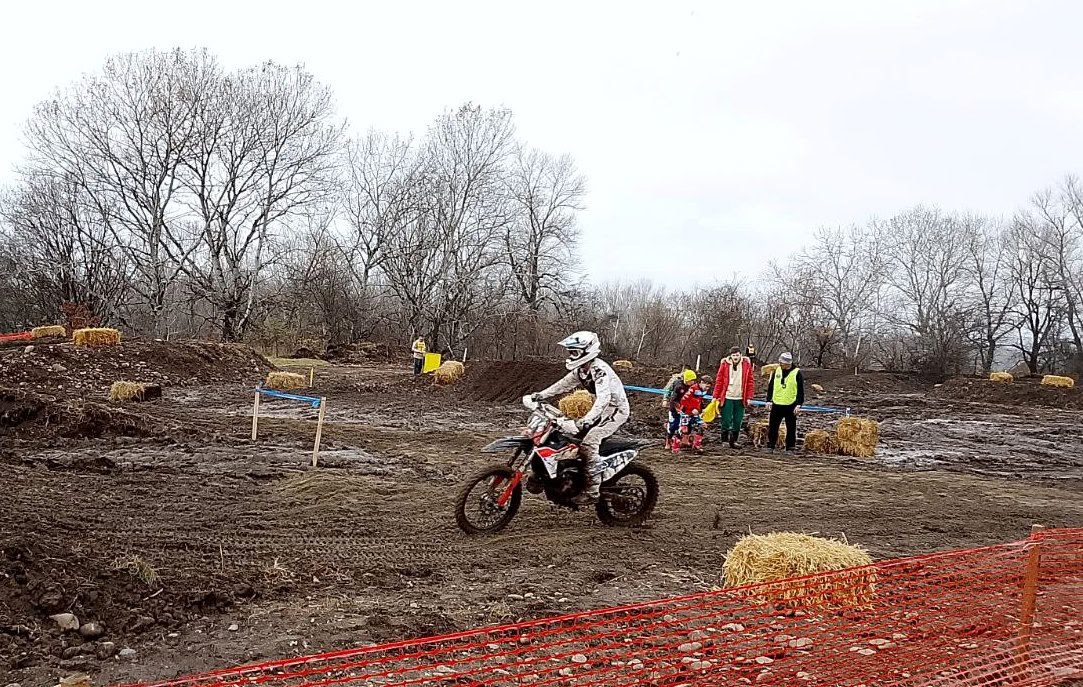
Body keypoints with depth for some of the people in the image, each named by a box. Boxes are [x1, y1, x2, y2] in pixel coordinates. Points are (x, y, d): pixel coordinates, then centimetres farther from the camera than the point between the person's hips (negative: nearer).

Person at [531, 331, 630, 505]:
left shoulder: (599, 370, -26)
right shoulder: (581, 370, 4)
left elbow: (603, 398, -38)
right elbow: (564, 384, 11)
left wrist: (588, 419, -50)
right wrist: (540, 395, 0)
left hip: (617, 410, -10)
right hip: (603, 409, 10)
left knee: (588, 442, -26)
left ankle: (592, 491, -23)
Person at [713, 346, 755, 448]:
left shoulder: (746, 364, 2)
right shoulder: (725, 364, -1)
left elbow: (751, 381, 4)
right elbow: (719, 381, 1)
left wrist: (749, 397, -1)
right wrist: (716, 396, -2)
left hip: (740, 399, 2)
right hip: (727, 398, -2)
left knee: (737, 422, 7)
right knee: (726, 421, -2)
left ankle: (734, 441, 18)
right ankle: (725, 441, 10)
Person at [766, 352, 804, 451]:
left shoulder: (797, 373, -6)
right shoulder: (777, 371, 5)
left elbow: (801, 391, -5)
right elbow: (770, 387, 11)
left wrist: (799, 404, -11)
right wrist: (769, 400, 4)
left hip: (791, 406, -3)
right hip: (776, 405, 4)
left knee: (791, 428, 5)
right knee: (772, 426, 7)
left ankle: (790, 448, 12)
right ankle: (770, 446, 17)